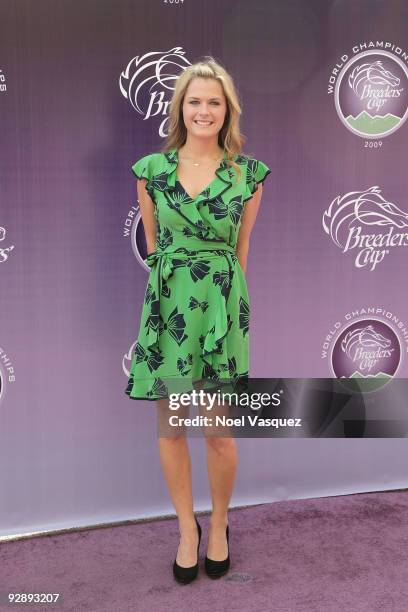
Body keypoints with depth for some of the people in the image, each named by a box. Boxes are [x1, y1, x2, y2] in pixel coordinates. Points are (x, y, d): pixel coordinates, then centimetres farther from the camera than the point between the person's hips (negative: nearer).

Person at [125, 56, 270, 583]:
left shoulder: (247, 173, 1)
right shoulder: (151, 170, 3)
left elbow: (240, 250, 8)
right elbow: (152, 245, 11)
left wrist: (223, 296, 10)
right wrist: (169, 289, 11)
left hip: (221, 304, -1)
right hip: (167, 303, 2)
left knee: (220, 433, 4)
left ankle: (219, 526, 31)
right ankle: (187, 528, 31)